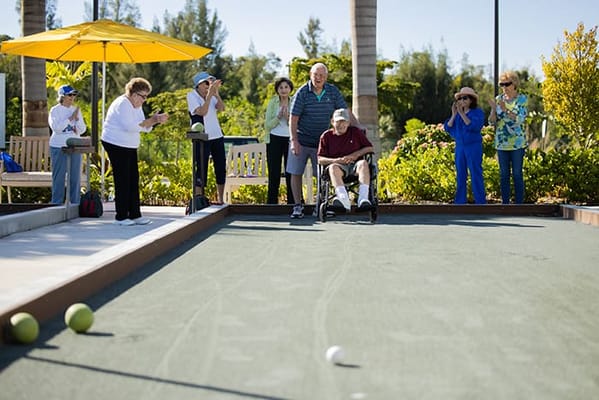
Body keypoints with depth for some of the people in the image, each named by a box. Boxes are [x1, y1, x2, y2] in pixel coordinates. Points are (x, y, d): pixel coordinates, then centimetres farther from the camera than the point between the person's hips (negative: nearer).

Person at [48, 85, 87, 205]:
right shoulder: (55, 110, -2)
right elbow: (56, 127, -15)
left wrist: (77, 119, -7)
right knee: (59, 176, -2)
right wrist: (70, 118, -16)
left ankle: (75, 203, 11)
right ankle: (57, 203, 3)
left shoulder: (76, 110, 12)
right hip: (59, 147, -4)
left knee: (75, 176, 5)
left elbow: (82, 130, 10)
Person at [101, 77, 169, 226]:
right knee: (122, 180, -6)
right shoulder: (122, 104, -17)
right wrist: (153, 120, -24)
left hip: (129, 147, 9)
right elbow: (131, 126, -27)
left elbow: (145, 127, 9)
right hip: (116, 145, -9)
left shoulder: (136, 106, 13)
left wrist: (155, 120, -10)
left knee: (133, 180, 7)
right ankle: (121, 217, 0)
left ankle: (134, 214, 11)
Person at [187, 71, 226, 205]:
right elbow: (202, 111, -18)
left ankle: (220, 199, 16)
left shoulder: (211, 95, 8)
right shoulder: (192, 96, -4)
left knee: (221, 168, 7)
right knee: (201, 169, -6)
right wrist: (210, 93, -20)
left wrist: (216, 92, -19)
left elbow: (221, 108, -8)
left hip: (217, 136, 5)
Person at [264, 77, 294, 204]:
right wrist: (278, 117, -15)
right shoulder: (272, 103, 3)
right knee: (274, 175, 1)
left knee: (291, 173, 1)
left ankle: (292, 202, 8)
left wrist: (288, 118, -14)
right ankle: (272, 202, 7)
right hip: (275, 140, -1)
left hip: (290, 140, 1)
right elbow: (267, 125, -1)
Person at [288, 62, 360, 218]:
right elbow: (293, 118, -10)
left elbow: (346, 112, 1)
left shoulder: (333, 91, -1)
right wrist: (294, 141, -17)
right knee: (296, 173, -1)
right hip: (301, 140, -2)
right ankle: (298, 206, 8)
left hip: (321, 141, 2)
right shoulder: (302, 92, -10)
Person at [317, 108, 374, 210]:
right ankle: (344, 199, -58)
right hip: (339, 165, -1)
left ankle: (363, 198, -49)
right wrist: (337, 160, -13)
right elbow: (320, 159, 4)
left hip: (355, 165, 1)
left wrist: (356, 154, -3)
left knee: (363, 163, -34)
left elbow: (370, 148, 15)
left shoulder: (356, 132, 13)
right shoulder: (326, 136, 10)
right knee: (333, 167, -37)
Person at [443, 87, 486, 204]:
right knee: (460, 176, 8)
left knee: (476, 175, -5)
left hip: (474, 147, -5)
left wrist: (462, 113, -25)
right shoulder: (457, 113, 9)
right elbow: (448, 128, 1)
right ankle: (460, 202, 13)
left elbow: (474, 126, -22)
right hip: (460, 147, 5)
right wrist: (454, 115, -11)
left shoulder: (478, 113, -6)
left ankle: (480, 202, 0)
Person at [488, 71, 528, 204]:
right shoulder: (499, 99, 8)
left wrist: (505, 109, -25)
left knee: (517, 174, -3)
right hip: (501, 143, 4)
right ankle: (505, 204, 11)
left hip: (517, 143, -4)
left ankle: (519, 204, 1)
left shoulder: (522, 99, -2)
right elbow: (492, 121, 5)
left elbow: (520, 119, -14)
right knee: (503, 175, 6)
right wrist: (493, 110, -15)